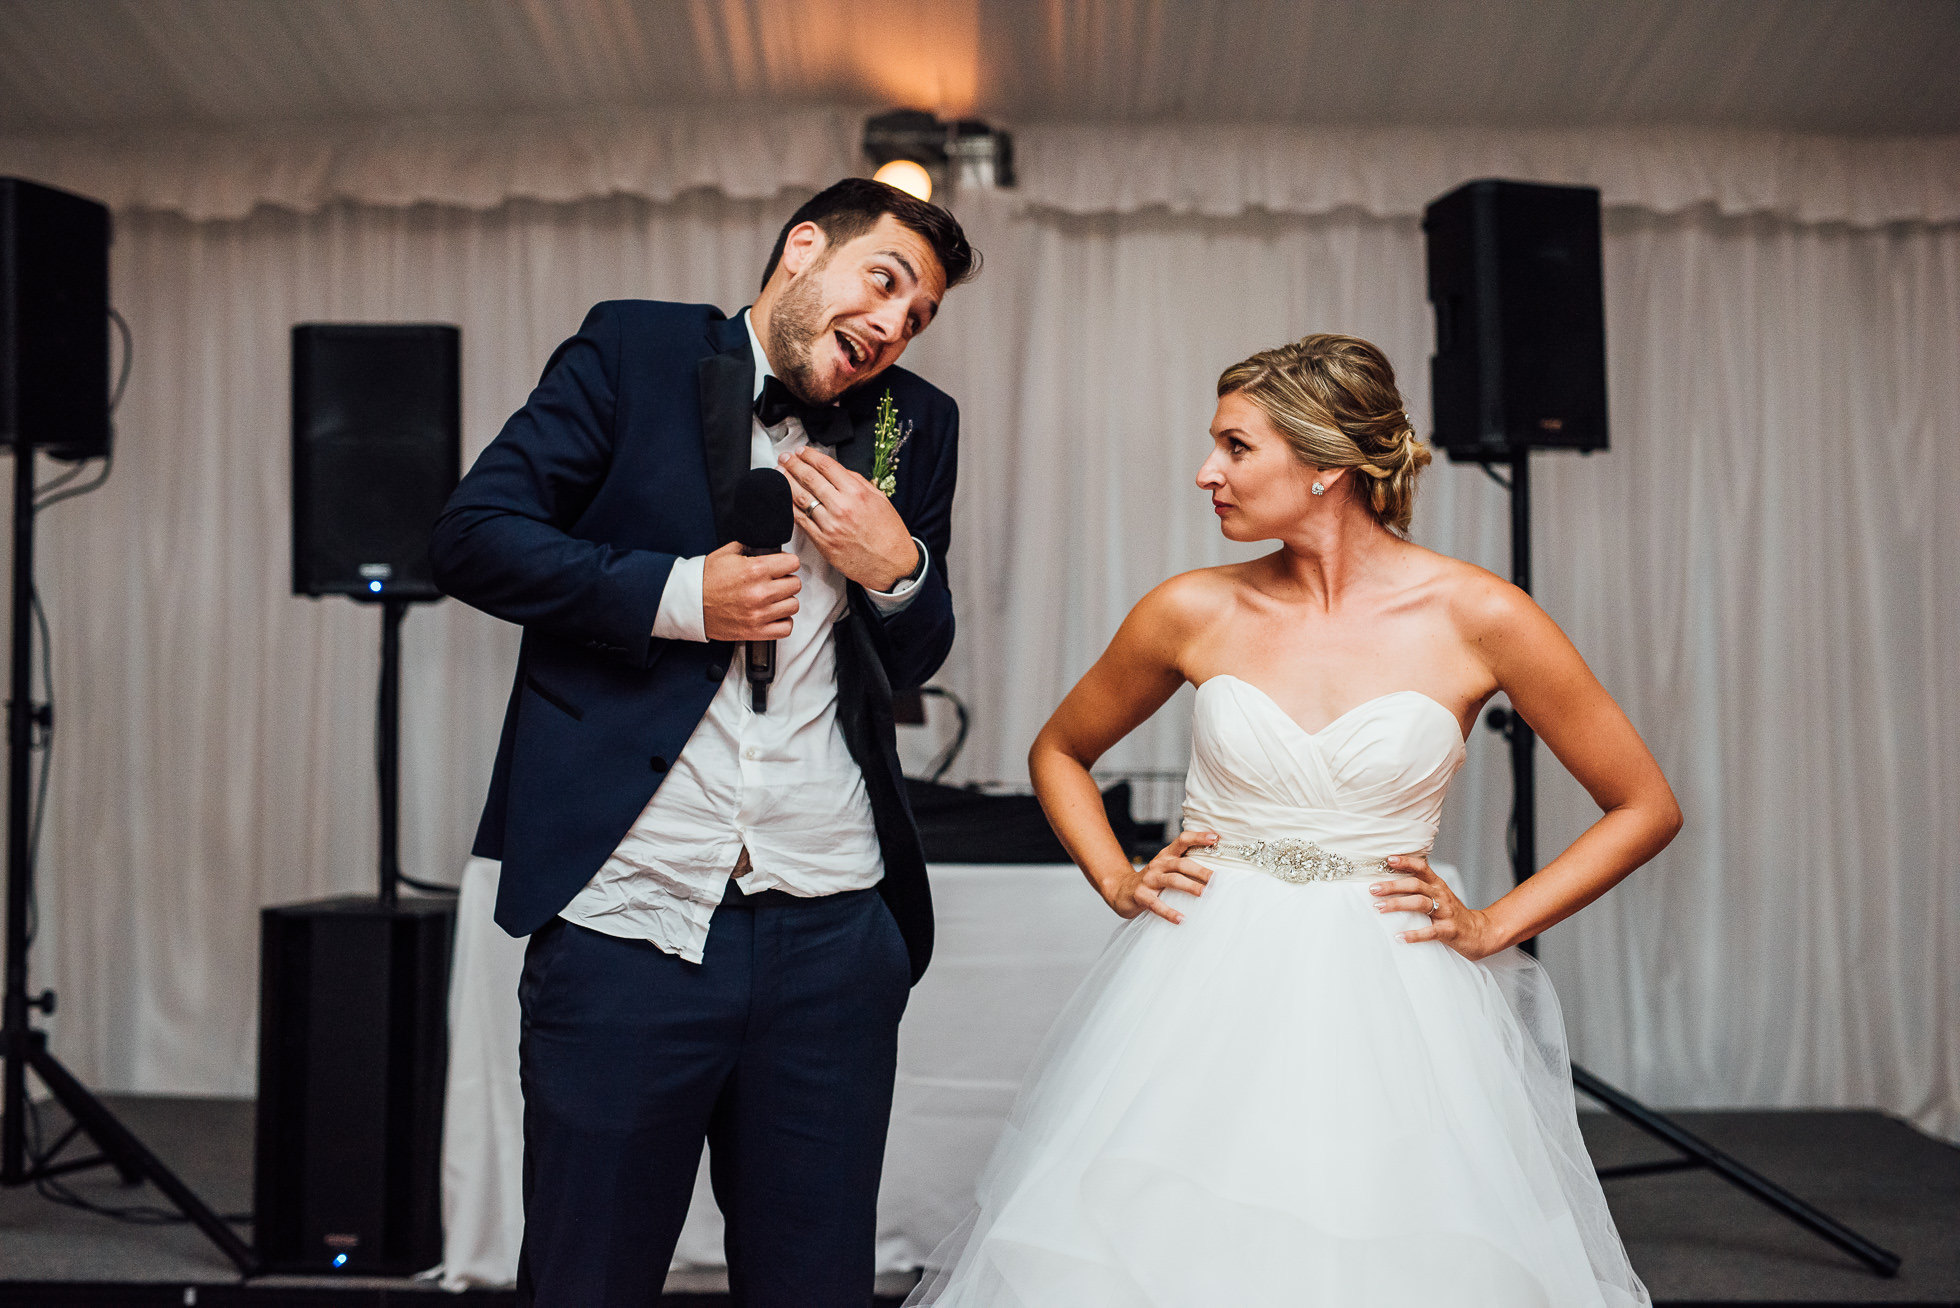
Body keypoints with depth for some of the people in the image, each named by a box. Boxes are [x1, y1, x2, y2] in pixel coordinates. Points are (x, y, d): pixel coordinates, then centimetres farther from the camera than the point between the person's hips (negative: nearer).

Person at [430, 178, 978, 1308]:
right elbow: (475, 533, -3)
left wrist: (898, 568, -3)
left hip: (831, 937, 3)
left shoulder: (916, 423, 13)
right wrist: (677, 595, -12)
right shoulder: (637, 349, 3)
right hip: (629, 920, -3)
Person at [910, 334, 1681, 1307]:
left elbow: (1646, 807, 3)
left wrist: (1491, 928, -2)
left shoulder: (1477, 618, -6)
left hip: (1388, 1001, -1)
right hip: (1206, 995, 2)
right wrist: (1118, 882, 4)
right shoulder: (1194, 612, 0)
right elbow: (1059, 754, 18)